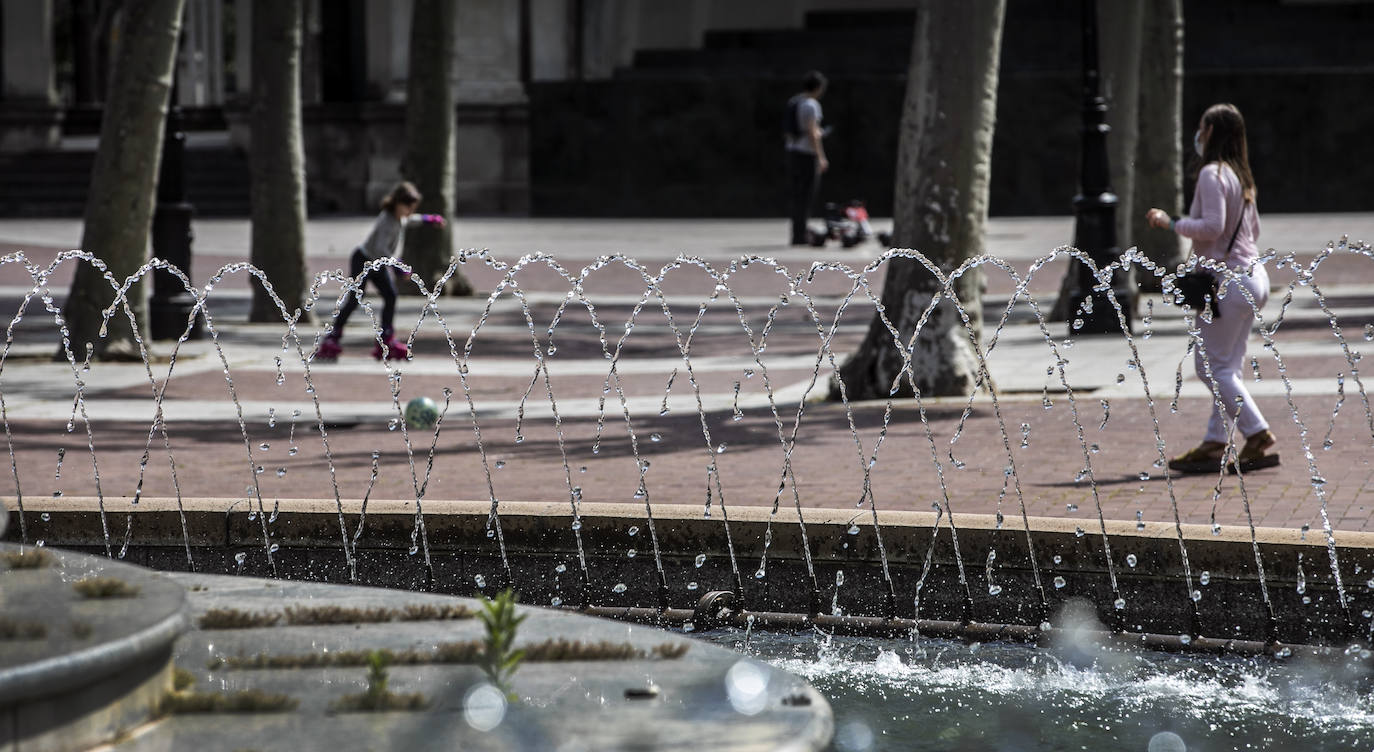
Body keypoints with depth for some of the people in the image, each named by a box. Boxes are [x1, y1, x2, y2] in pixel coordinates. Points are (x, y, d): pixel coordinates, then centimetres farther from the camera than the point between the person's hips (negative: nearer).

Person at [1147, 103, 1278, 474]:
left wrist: (1170, 222, -10)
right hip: (1253, 275, 9)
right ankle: (1214, 443, 12)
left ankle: (1259, 435, -9)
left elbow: (1212, 226, -22)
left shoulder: (1212, 174, -13)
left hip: (1229, 279, -9)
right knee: (1228, 366, 10)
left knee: (1213, 366, -4)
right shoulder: (1241, 177, 13)